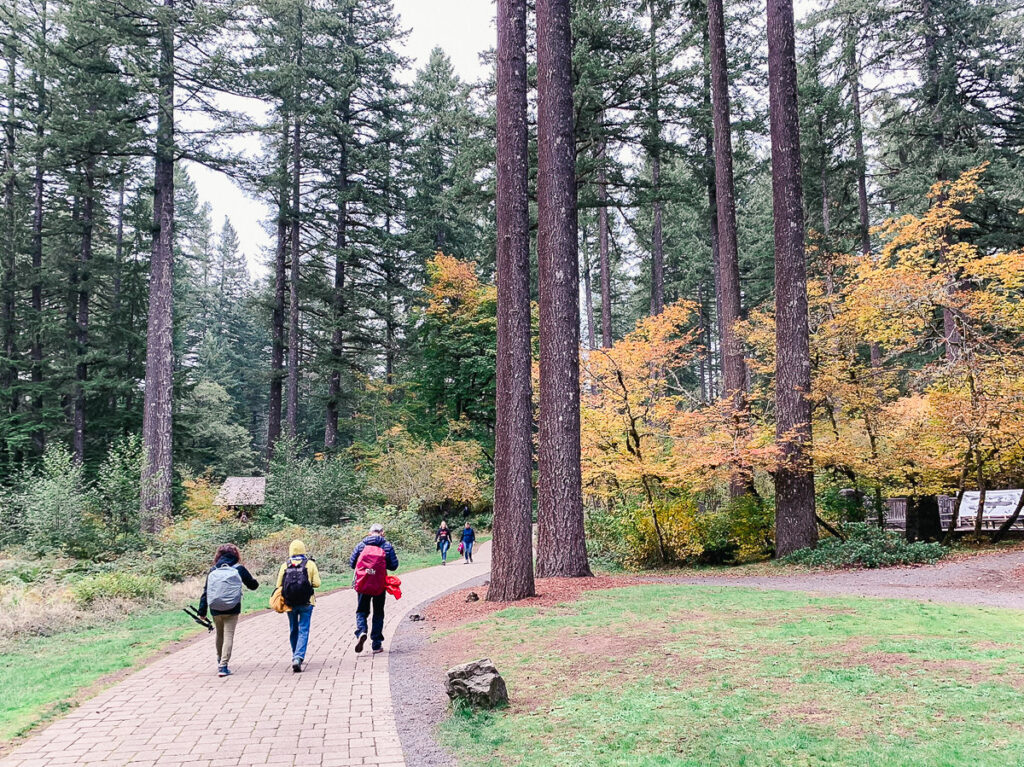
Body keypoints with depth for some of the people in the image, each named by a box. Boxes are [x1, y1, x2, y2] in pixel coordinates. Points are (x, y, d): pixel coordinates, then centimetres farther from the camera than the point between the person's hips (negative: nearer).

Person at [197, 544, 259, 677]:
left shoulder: (213, 570, 4)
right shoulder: (239, 569, -2)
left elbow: (205, 591, 3)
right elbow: (253, 585, 7)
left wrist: (202, 611, 7)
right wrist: (254, 581, 31)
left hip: (215, 610, 3)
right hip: (232, 610, -3)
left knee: (219, 635, 22)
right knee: (228, 636, -2)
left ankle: (220, 661, 39)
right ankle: (223, 666, -11)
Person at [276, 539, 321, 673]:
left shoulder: (285, 566, 0)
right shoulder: (310, 564, -4)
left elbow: (279, 585, 1)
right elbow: (317, 583, -6)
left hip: (290, 603, 2)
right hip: (306, 602, -2)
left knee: (293, 630, 18)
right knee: (303, 630, 0)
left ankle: (296, 657, 30)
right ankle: (298, 657, -16)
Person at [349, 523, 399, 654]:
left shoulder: (361, 545, 2)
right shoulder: (387, 546, -1)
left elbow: (352, 563, 5)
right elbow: (394, 565, 0)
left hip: (362, 584, 0)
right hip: (380, 585, 0)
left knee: (361, 611, 13)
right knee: (378, 614, 12)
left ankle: (361, 632, -16)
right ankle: (377, 644, 11)